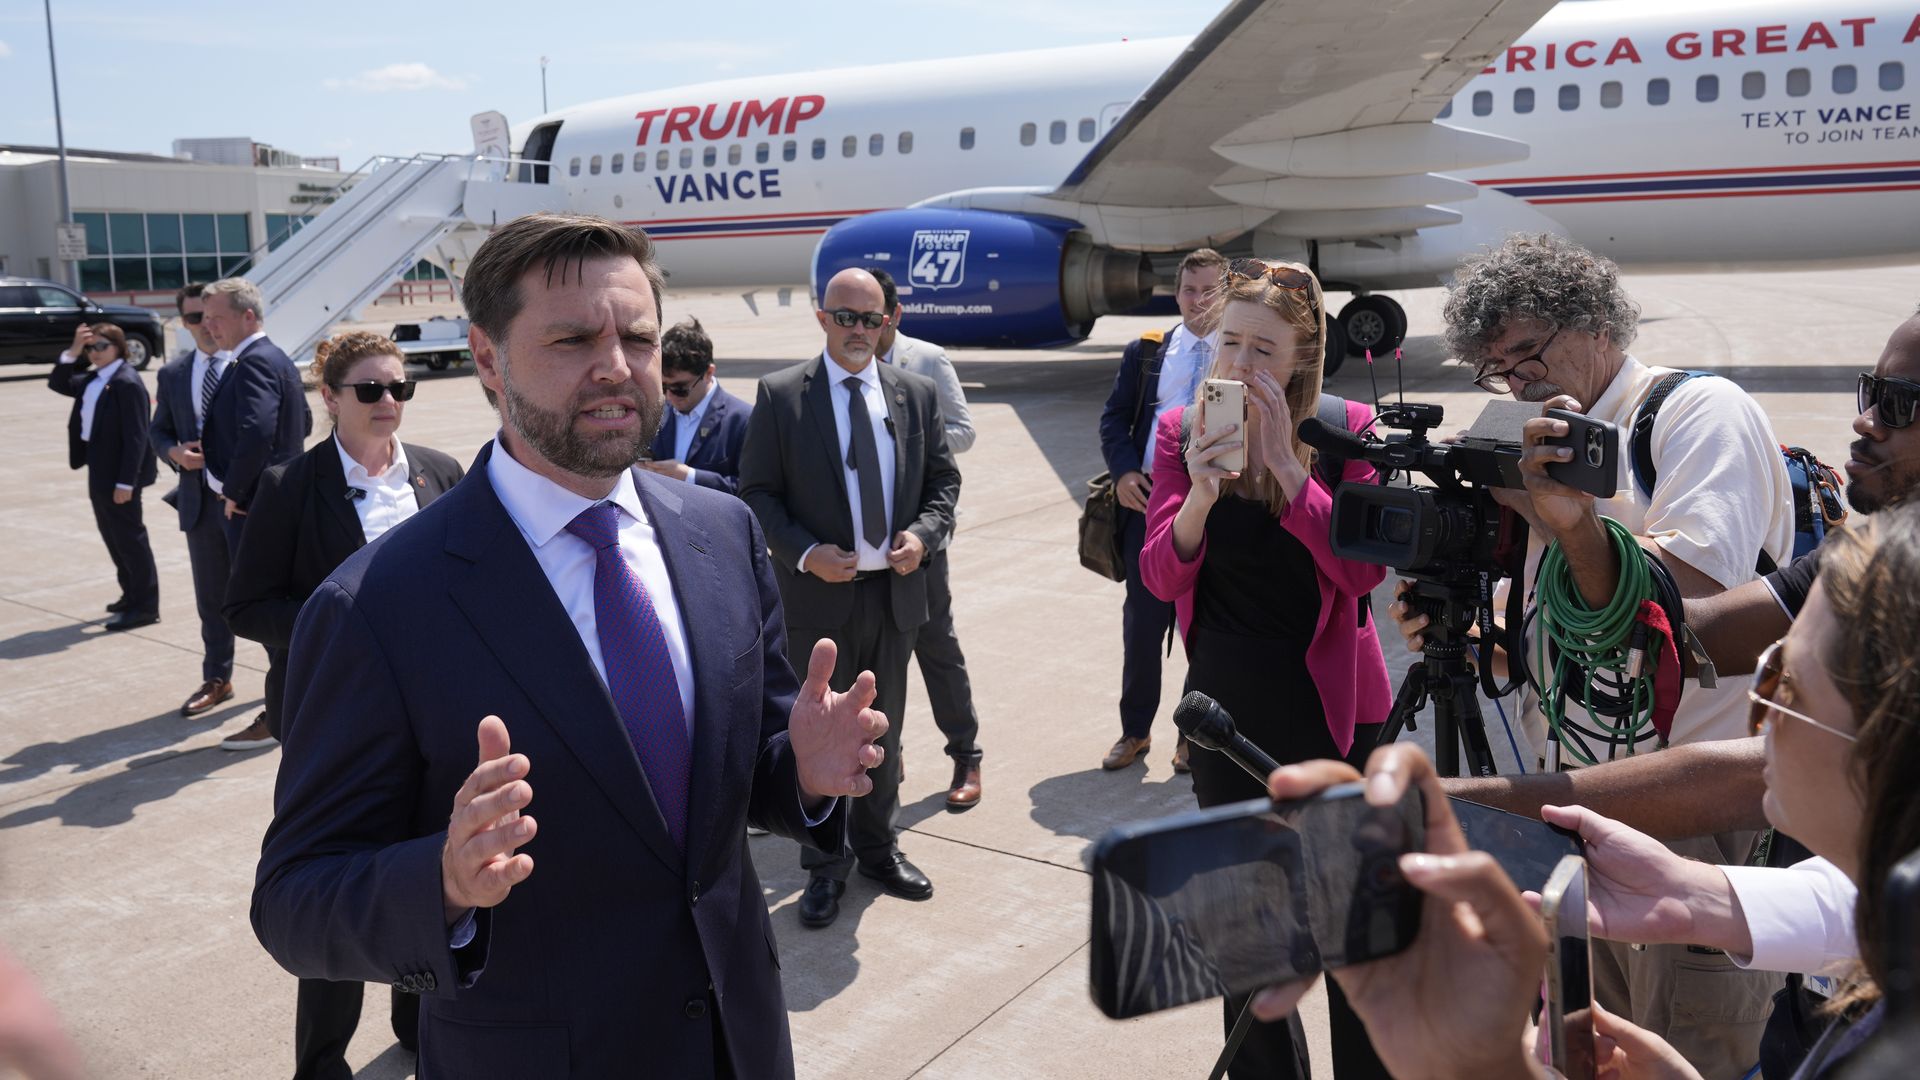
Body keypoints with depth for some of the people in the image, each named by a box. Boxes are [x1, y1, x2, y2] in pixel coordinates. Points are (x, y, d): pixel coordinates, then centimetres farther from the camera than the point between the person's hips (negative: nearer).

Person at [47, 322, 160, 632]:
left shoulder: (127, 383, -17)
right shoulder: (92, 379, 11)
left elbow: (135, 436, -20)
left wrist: (126, 481, -23)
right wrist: (72, 352, -1)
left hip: (118, 473, -9)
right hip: (100, 470, 9)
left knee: (129, 537, -3)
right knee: (112, 535, 17)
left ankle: (145, 606, 4)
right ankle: (131, 595, 29)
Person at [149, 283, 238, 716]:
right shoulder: (173, 374, 8)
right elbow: (158, 431, 14)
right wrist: (175, 453, -8)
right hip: (200, 498, 4)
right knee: (211, 598, 14)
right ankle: (217, 680, 27)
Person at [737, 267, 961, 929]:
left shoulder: (917, 394, 5)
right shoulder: (780, 396, -5)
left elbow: (943, 478, 11)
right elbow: (756, 492, -4)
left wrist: (924, 533, -9)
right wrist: (805, 552, -18)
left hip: (895, 593, 3)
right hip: (817, 594, -3)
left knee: (883, 731, 17)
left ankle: (878, 849, 35)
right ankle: (825, 868, 23)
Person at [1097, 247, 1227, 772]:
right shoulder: (1145, 352, 8)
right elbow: (1114, 418, 8)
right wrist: (1123, 471, -8)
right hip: (1149, 501, 2)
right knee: (1142, 621, 8)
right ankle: (1135, 730, 23)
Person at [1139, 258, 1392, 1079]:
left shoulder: (1345, 429, -8)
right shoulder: (1181, 432, -2)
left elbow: (1363, 570, -19)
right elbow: (1161, 577, -10)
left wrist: (1287, 465, -26)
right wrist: (1202, 492, -27)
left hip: (1332, 704, -2)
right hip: (1226, 707, 3)